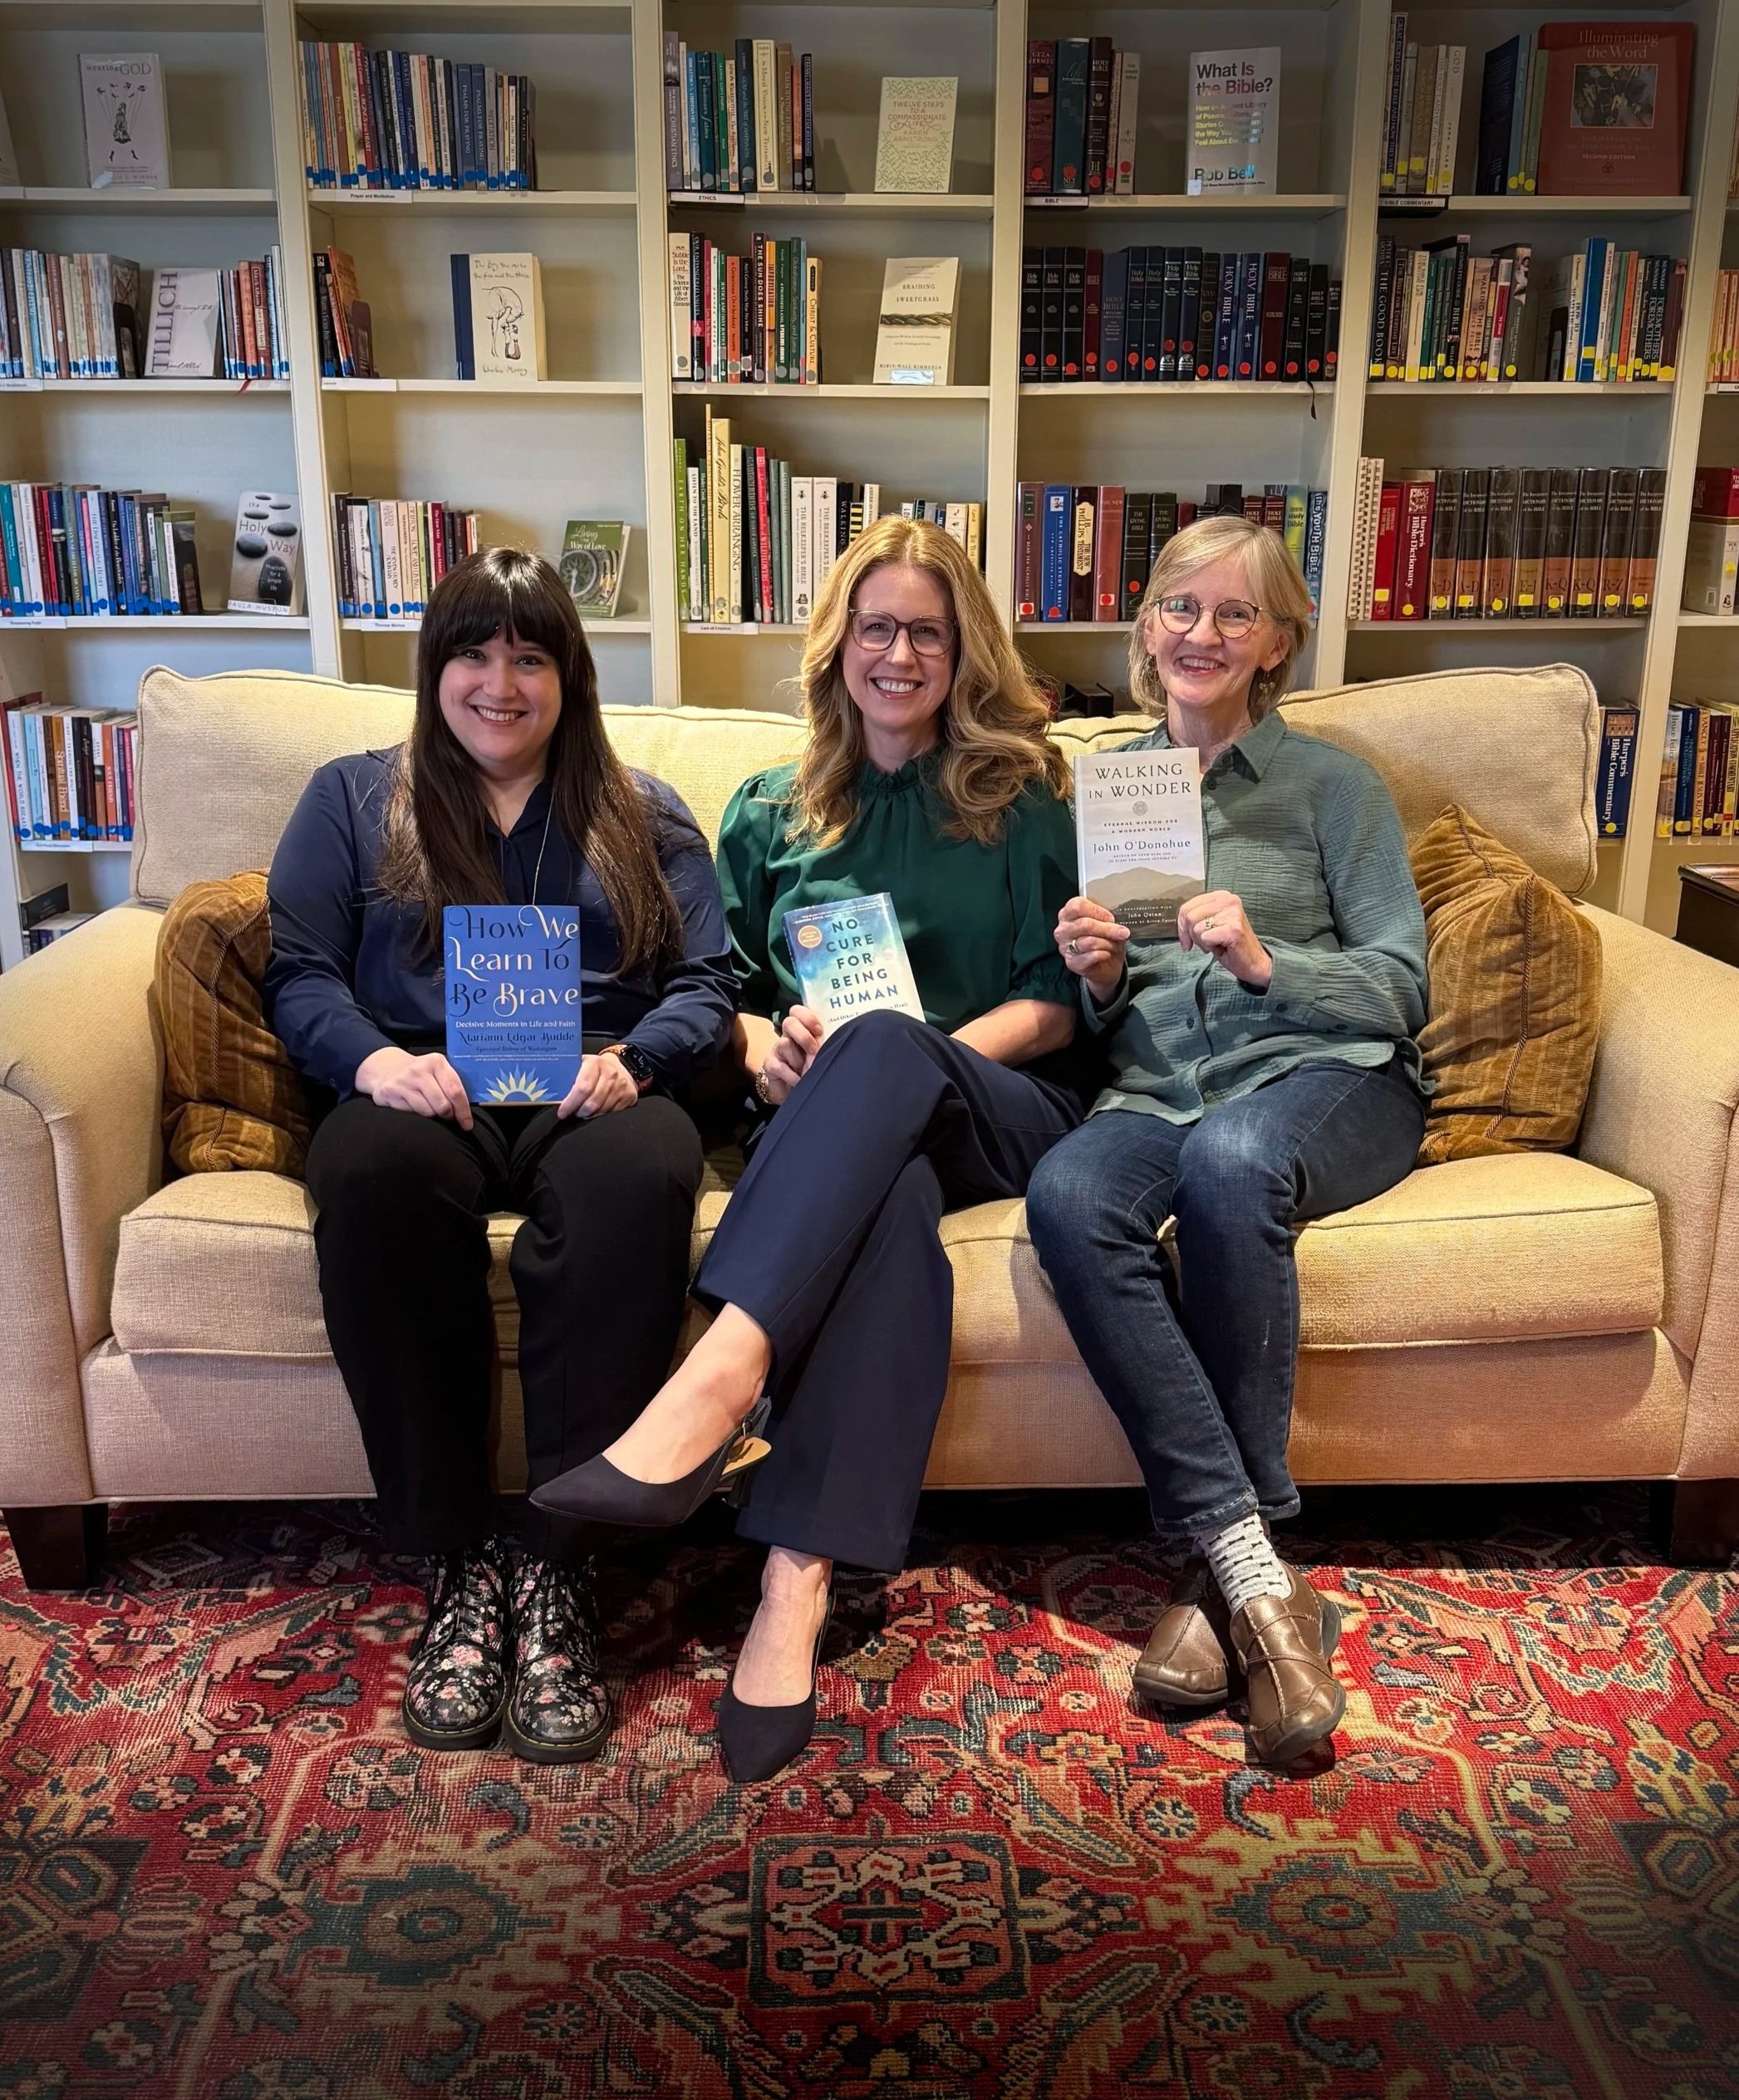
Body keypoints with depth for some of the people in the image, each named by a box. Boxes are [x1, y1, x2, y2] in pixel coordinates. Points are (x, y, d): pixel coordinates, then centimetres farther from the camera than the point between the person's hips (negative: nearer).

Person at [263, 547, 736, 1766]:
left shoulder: (643, 816, 22)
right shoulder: (354, 799, 22)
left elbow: (708, 983, 11)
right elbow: (298, 970, 10)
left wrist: (632, 1059, -11)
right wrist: (374, 1060, -12)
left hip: (592, 1098, 0)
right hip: (421, 1097, 1)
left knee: (639, 1171, -39)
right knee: (371, 1166, -38)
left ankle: (558, 1570, -31)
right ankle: (458, 1561, -26)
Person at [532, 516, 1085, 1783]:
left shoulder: (1022, 799, 13)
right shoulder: (772, 812, 21)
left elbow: (1054, 1009, 5)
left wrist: (922, 1050, -13)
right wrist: (763, 1046, -6)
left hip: (1001, 1105, -1)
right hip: (837, 1120, 1)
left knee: (881, 1051, -38)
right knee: (889, 1198, -39)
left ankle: (715, 1383, -53)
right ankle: (799, 1587, -48)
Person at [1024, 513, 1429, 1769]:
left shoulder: (1334, 787, 10)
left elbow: (1400, 990, 2)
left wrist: (1263, 960, -14)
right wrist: (1099, 980, -5)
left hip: (1328, 1077, -2)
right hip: (1155, 1091, 3)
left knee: (1227, 1158, -38)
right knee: (1067, 1195, -33)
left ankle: (1222, 1561, -25)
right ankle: (1254, 1571, -31)